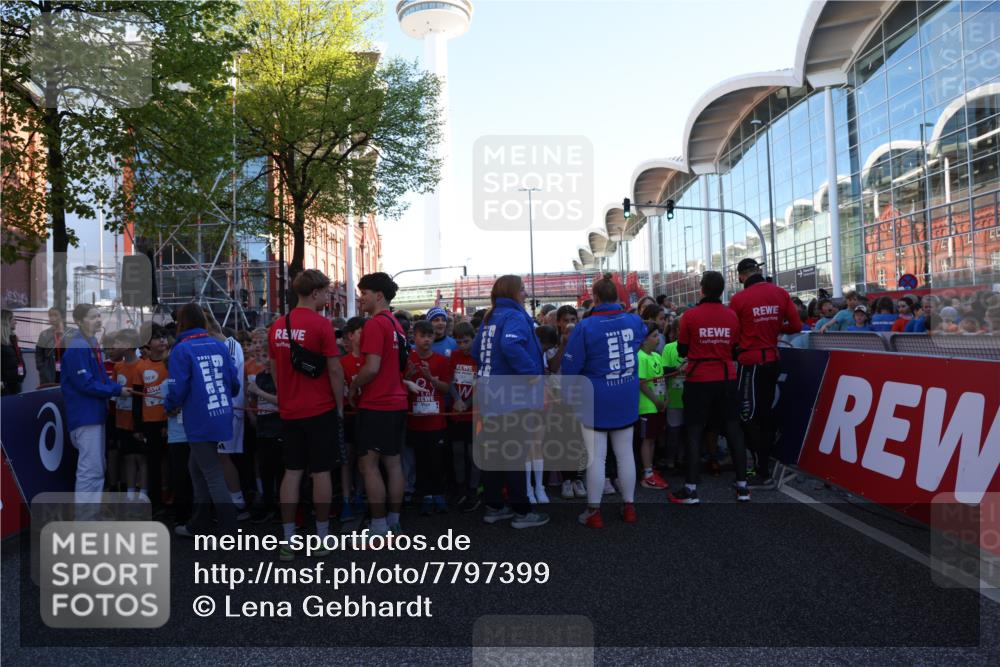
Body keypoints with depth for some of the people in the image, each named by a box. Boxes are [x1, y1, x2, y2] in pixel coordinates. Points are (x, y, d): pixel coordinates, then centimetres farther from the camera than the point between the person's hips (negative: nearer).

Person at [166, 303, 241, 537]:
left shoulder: (182, 350, -10)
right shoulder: (220, 346, 5)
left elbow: (178, 388, -13)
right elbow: (234, 382, 5)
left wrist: (170, 407, 7)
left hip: (200, 422, -6)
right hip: (222, 417, 6)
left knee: (213, 476, -1)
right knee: (197, 467, 21)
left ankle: (230, 533, 0)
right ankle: (197, 525, 30)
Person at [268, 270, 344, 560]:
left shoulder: (277, 326, 6)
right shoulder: (321, 324, -13)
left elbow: (274, 369, 12)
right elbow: (334, 369, -12)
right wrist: (340, 405, -2)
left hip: (289, 411, 6)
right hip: (321, 410, -5)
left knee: (292, 472, 10)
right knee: (321, 472, 4)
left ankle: (288, 541, 13)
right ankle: (322, 538, 13)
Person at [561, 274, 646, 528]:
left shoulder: (586, 326, -17)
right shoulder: (634, 321, -1)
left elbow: (569, 367, -13)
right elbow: (642, 336, 26)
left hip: (596, 401, -4)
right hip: (627, 400, 5)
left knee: (596, 456, 2)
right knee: (625, 453, 13)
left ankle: (594, 512, 11)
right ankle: (629, 506, 23)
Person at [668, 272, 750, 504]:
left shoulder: (690, 315, -10)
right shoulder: (732, 315, -2)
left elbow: (682, 350, -2)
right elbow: (736, 349, 7)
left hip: (699, 380, -2)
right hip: (727, 380, 2)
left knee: (694, 433, 3)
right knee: (733, 430, 10)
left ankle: (691, 489, 5)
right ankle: (742, 486, 15)